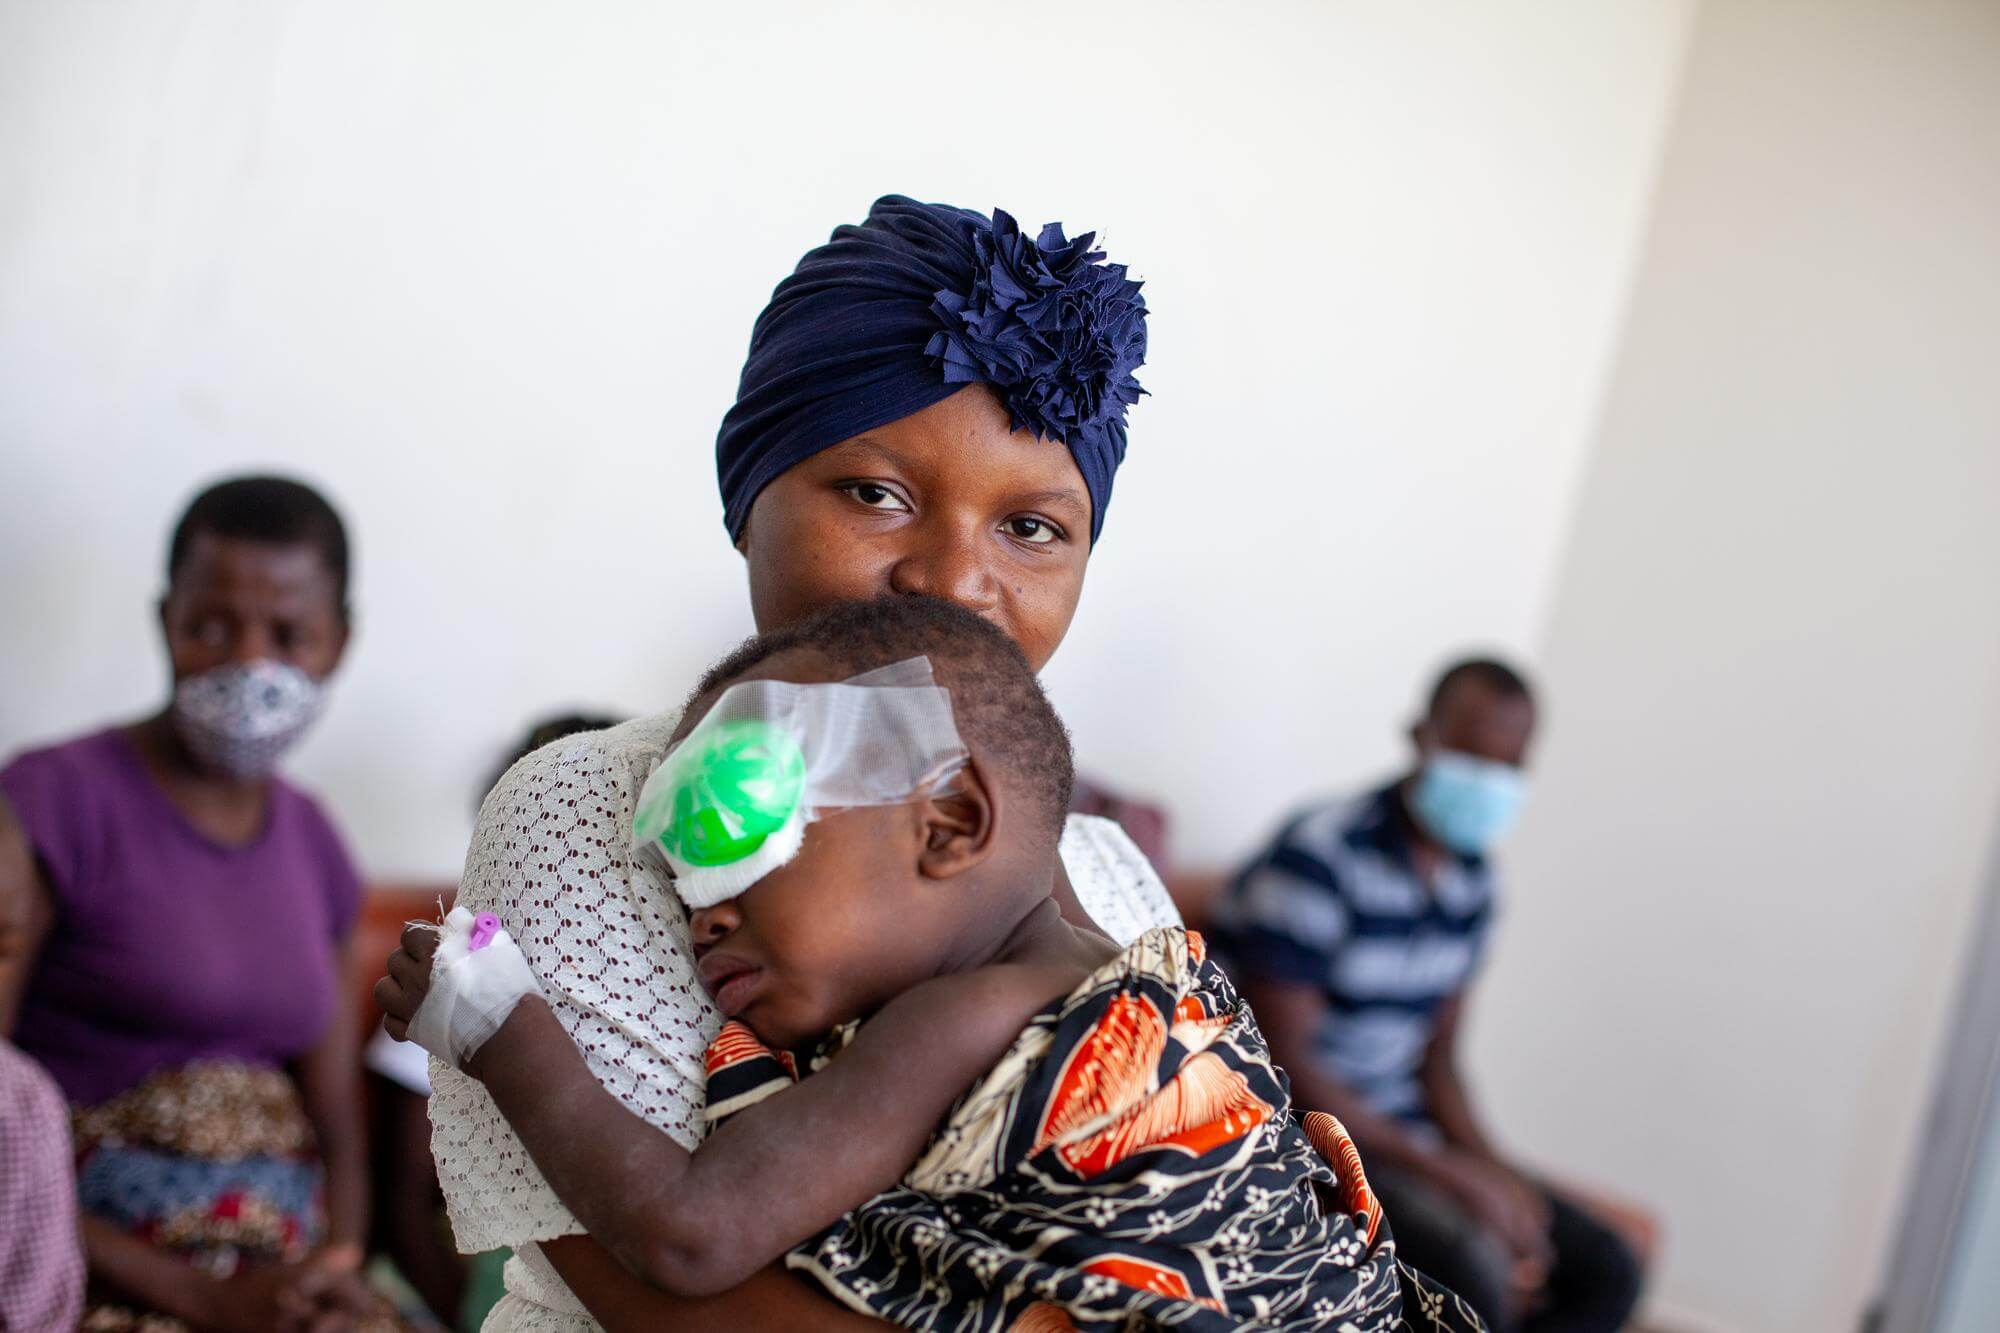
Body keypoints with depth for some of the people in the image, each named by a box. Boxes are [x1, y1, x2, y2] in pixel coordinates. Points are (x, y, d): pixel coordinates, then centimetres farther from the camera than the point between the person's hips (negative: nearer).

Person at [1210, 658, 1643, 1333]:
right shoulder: (1321, 854, -18)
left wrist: (1490, 1169, -6)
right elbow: (1285, 1057, -20)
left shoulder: (1471, 878, 7)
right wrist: (1446, 1171, -20)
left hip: (1402, 1133, 9)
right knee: (1473, 1275, -30)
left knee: (1606, 1274, 2)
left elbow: (1437, 1052, 13)